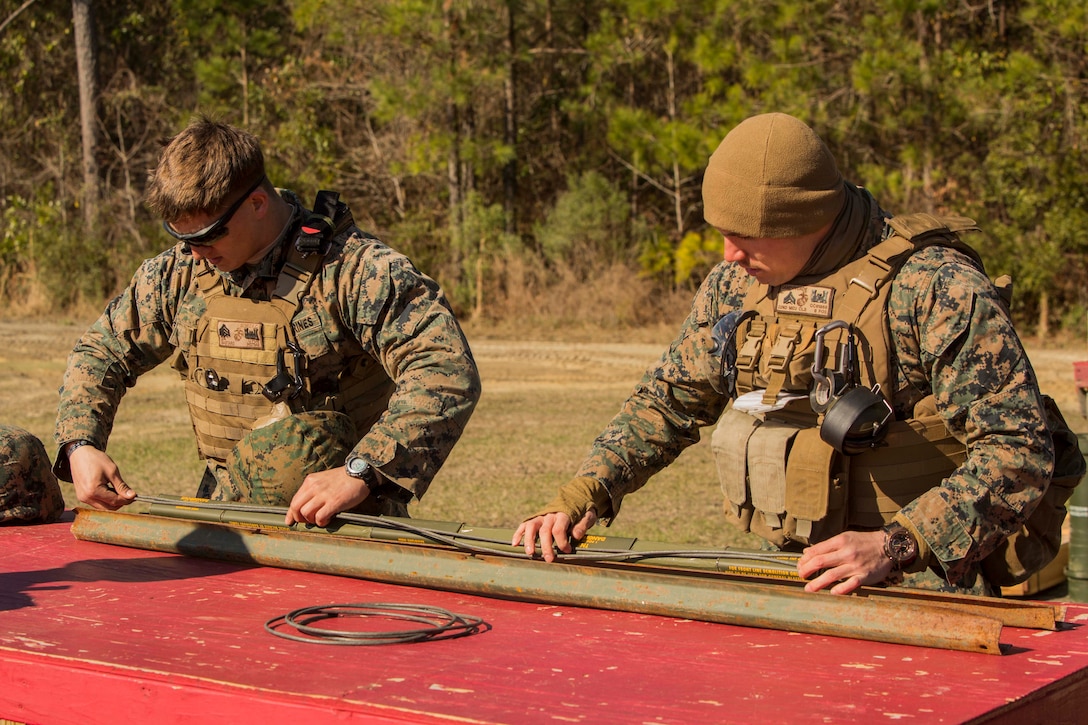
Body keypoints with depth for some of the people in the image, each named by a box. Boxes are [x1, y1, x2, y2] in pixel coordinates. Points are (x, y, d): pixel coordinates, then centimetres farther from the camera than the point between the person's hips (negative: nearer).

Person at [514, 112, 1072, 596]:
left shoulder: (935, 287, -12)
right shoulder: (737, 283, 9)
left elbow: (1019, 450, -15)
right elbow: (668, 399, 20)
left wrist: (895, 545, -25)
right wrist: (581, 496, 5)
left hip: (913, 591, -6)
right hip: (788, 576, 6)